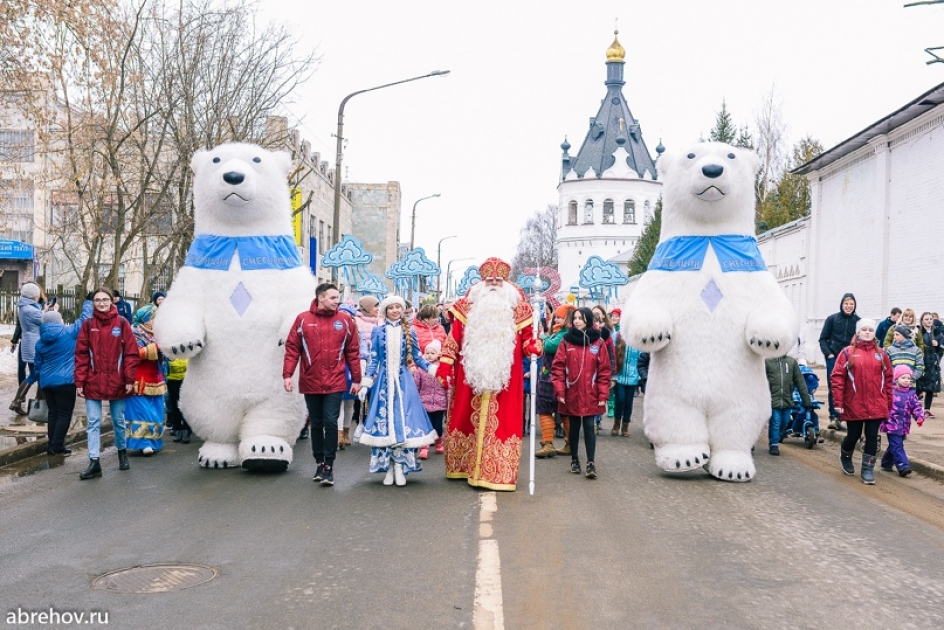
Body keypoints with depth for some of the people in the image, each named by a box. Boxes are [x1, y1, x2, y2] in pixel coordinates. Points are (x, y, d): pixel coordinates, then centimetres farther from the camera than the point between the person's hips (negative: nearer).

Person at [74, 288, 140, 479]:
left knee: (119, 421, 13)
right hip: (93, 382, 1)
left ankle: (122, 453, 33)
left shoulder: (122, 323, -2)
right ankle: (94, 462, 2)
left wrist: (129, 380, -8)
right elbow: (81, 355, 0)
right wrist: (79, 381, -5)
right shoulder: (88, 324, 1)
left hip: (116, 382, 0)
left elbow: (131, 353, -3)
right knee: (93, 423, 0)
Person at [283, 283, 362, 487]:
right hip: (310, 383, 1)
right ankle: (319, 463, 24)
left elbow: (353, 352, 4)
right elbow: (292, 348, 0)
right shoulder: (303, 319, -1)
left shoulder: (345, 320, 0)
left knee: (331, 423, -4)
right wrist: (287, 374, -7)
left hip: (335, 384, -1)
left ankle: (329, 466, 4)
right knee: (316, 424, 12)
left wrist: (356, 379, 4)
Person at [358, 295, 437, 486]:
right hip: (384, 382, 0)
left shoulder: (409, 331, 6)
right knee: (384, 419, -1)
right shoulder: (379, 331, 4)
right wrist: (365, 384, -1)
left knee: (403, 420, -2)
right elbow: (373, 359, 4)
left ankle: (400, 468, 4)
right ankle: (388, 469, 7)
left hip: (403, 382, 0)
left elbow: (417, 357, 8)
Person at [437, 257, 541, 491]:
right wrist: (444, 367, -3)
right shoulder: (468, 306, 3)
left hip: (504, 377, 0)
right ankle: (465, 466, 22)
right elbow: (453, 338, 2)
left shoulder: (517, 308, 4)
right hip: (471, 375, 1)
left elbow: (525, 340, 6)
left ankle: (496, 472, 5)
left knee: (501, 421, -1)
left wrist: (533, 346, -17)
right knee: (467, 419, 8)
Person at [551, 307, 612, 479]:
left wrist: (603, 395, -5)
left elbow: (605, 371, 0)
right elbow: (558, 367, -1)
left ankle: (591, 463, -1)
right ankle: (574, 460, 23)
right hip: (571, 395, 1)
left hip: (591, 396, -1)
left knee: (589, 427, -3)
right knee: (574, 427, 11)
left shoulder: (598, 342, 1)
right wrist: (559, 391, -9)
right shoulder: (566, 341, 1)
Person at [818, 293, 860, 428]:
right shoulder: (832, 319, 1)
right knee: (834, 388, -5)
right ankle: (834, 417, -1)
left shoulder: (858, 321, 3)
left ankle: (839, 417, 10)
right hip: (833, 358, -1)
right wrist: (828, 354, -7)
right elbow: (823, 339, 4)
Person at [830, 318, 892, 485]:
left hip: (876, 405, 2)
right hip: (854, 405, -2)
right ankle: (845, 456, 37)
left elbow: (888, 378, 9)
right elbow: (837, 377, -7)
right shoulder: (848, 352, -4)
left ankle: (868, 469, 12)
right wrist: (839, 402, -11)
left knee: (872, 436, 3)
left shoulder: (881, 353, 6)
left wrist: (889, 403, 6)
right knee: (854, 435, 9)